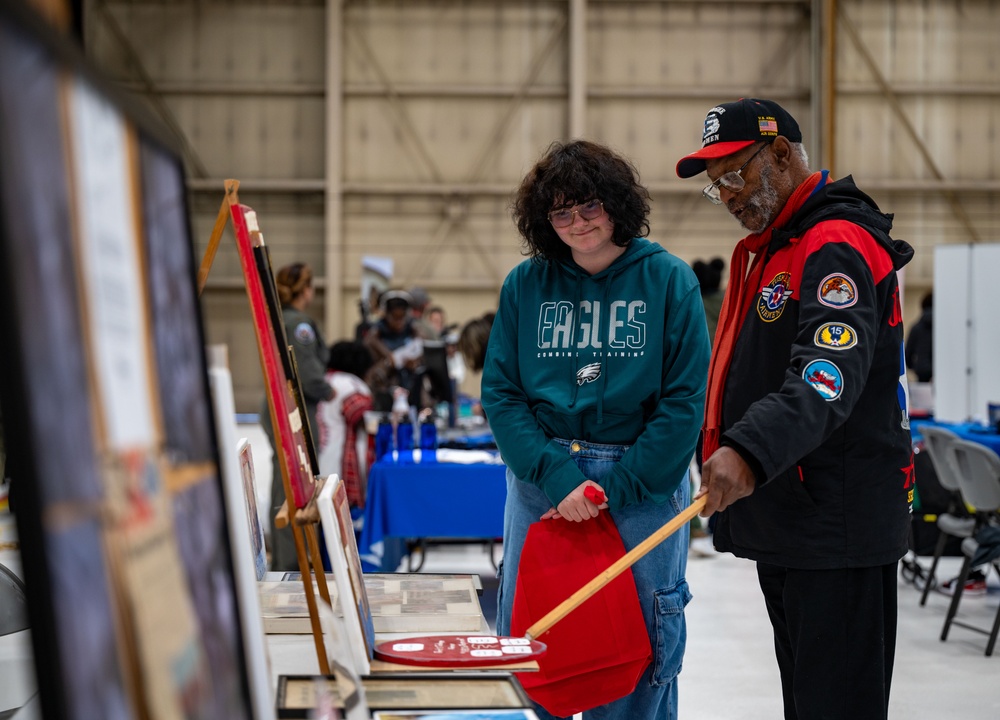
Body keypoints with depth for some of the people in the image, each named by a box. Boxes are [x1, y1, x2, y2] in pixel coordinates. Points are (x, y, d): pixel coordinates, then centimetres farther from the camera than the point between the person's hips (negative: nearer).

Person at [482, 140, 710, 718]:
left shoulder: (669, 280, -2)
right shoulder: (525, 285, 5)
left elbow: (685, 401, -6)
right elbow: (501, 392, 1)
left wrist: (617, 488, -13)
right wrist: (556, 475, -13)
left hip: (643, 486, -2)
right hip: (539, 481, 2)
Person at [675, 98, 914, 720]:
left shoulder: (837, 246, -15)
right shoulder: (771, 249, 18)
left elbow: (827, 378, -31)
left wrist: (750, 452, -44)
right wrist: (732, 460, 16)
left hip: (838, 530, -10)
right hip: (785, 525, 11)